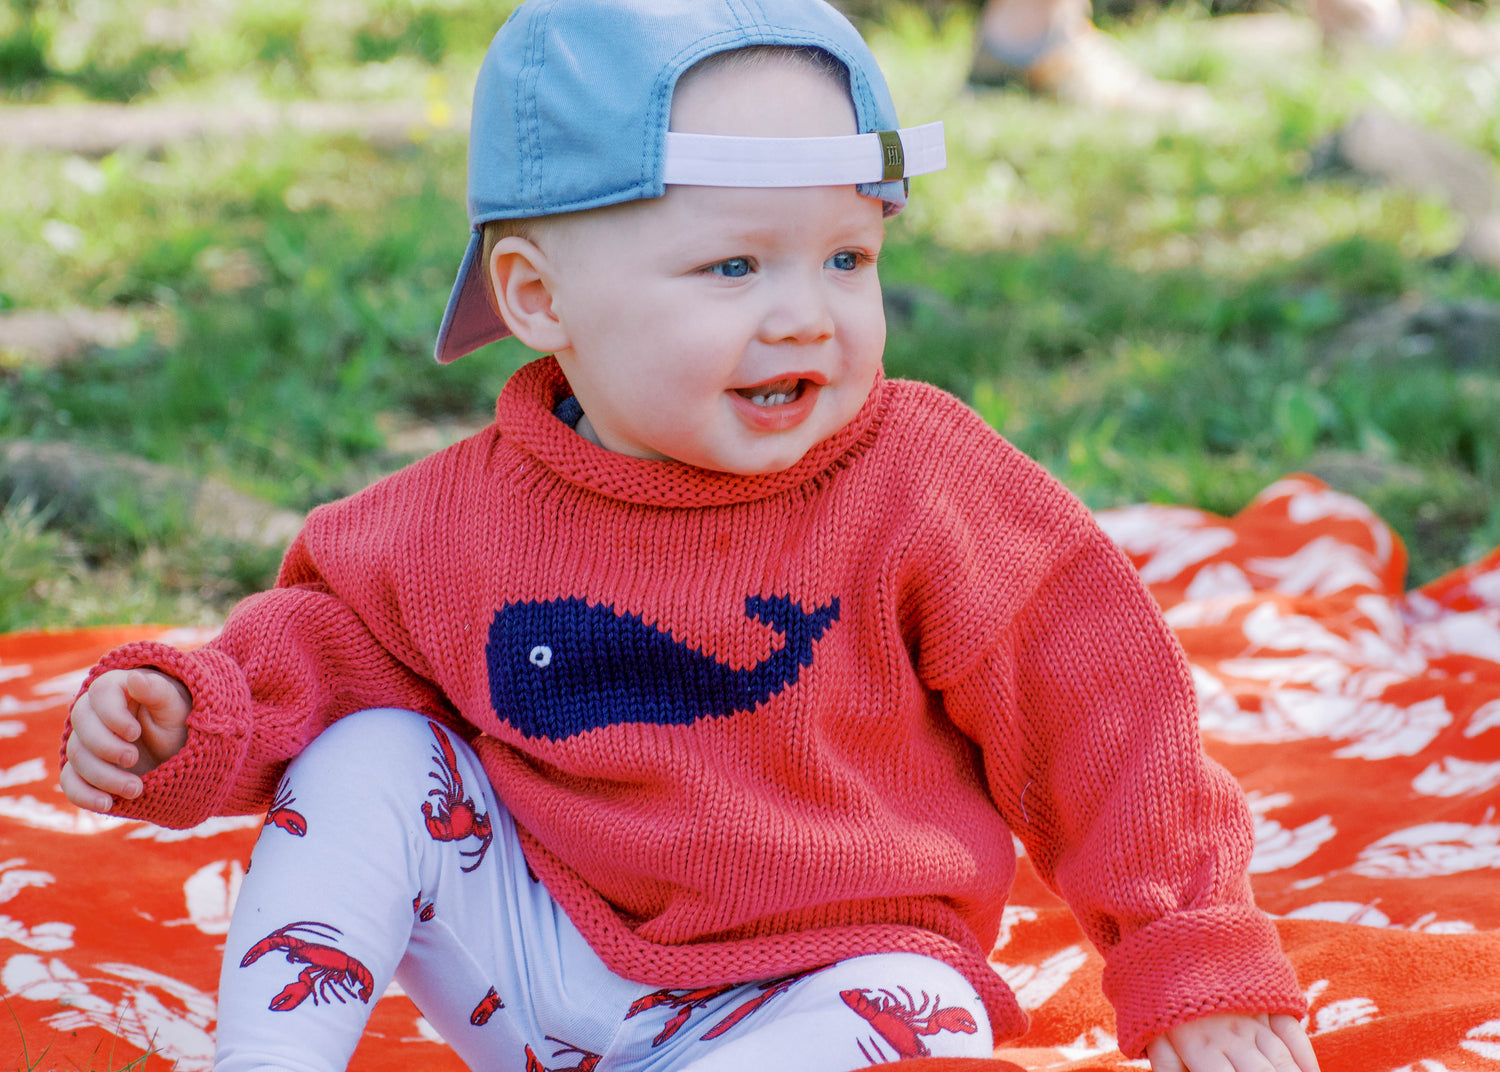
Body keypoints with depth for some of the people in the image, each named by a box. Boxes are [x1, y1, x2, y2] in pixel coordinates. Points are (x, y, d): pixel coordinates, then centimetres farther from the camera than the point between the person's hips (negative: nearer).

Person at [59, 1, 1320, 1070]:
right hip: (543, 962, 3)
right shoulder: (471, 514, -8)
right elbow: (337, 629, 9)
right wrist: (197, 711, -11)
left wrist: (1198, 957, -10)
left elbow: (1100, 718, -9)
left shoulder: (923, 487, -15)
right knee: (364, 755, -11)